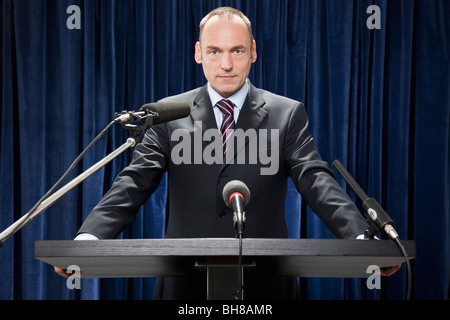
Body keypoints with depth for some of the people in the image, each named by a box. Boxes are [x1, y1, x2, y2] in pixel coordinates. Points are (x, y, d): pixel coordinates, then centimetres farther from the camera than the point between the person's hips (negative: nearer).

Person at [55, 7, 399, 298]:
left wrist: (362, 239, -27)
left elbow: (317, 181, -9)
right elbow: (135, 182, -4)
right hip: (187, 280, 1)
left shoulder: (287, 114, 3)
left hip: (264, 280, 0)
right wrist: (87, 239, -22)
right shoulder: (169, 115, 5)